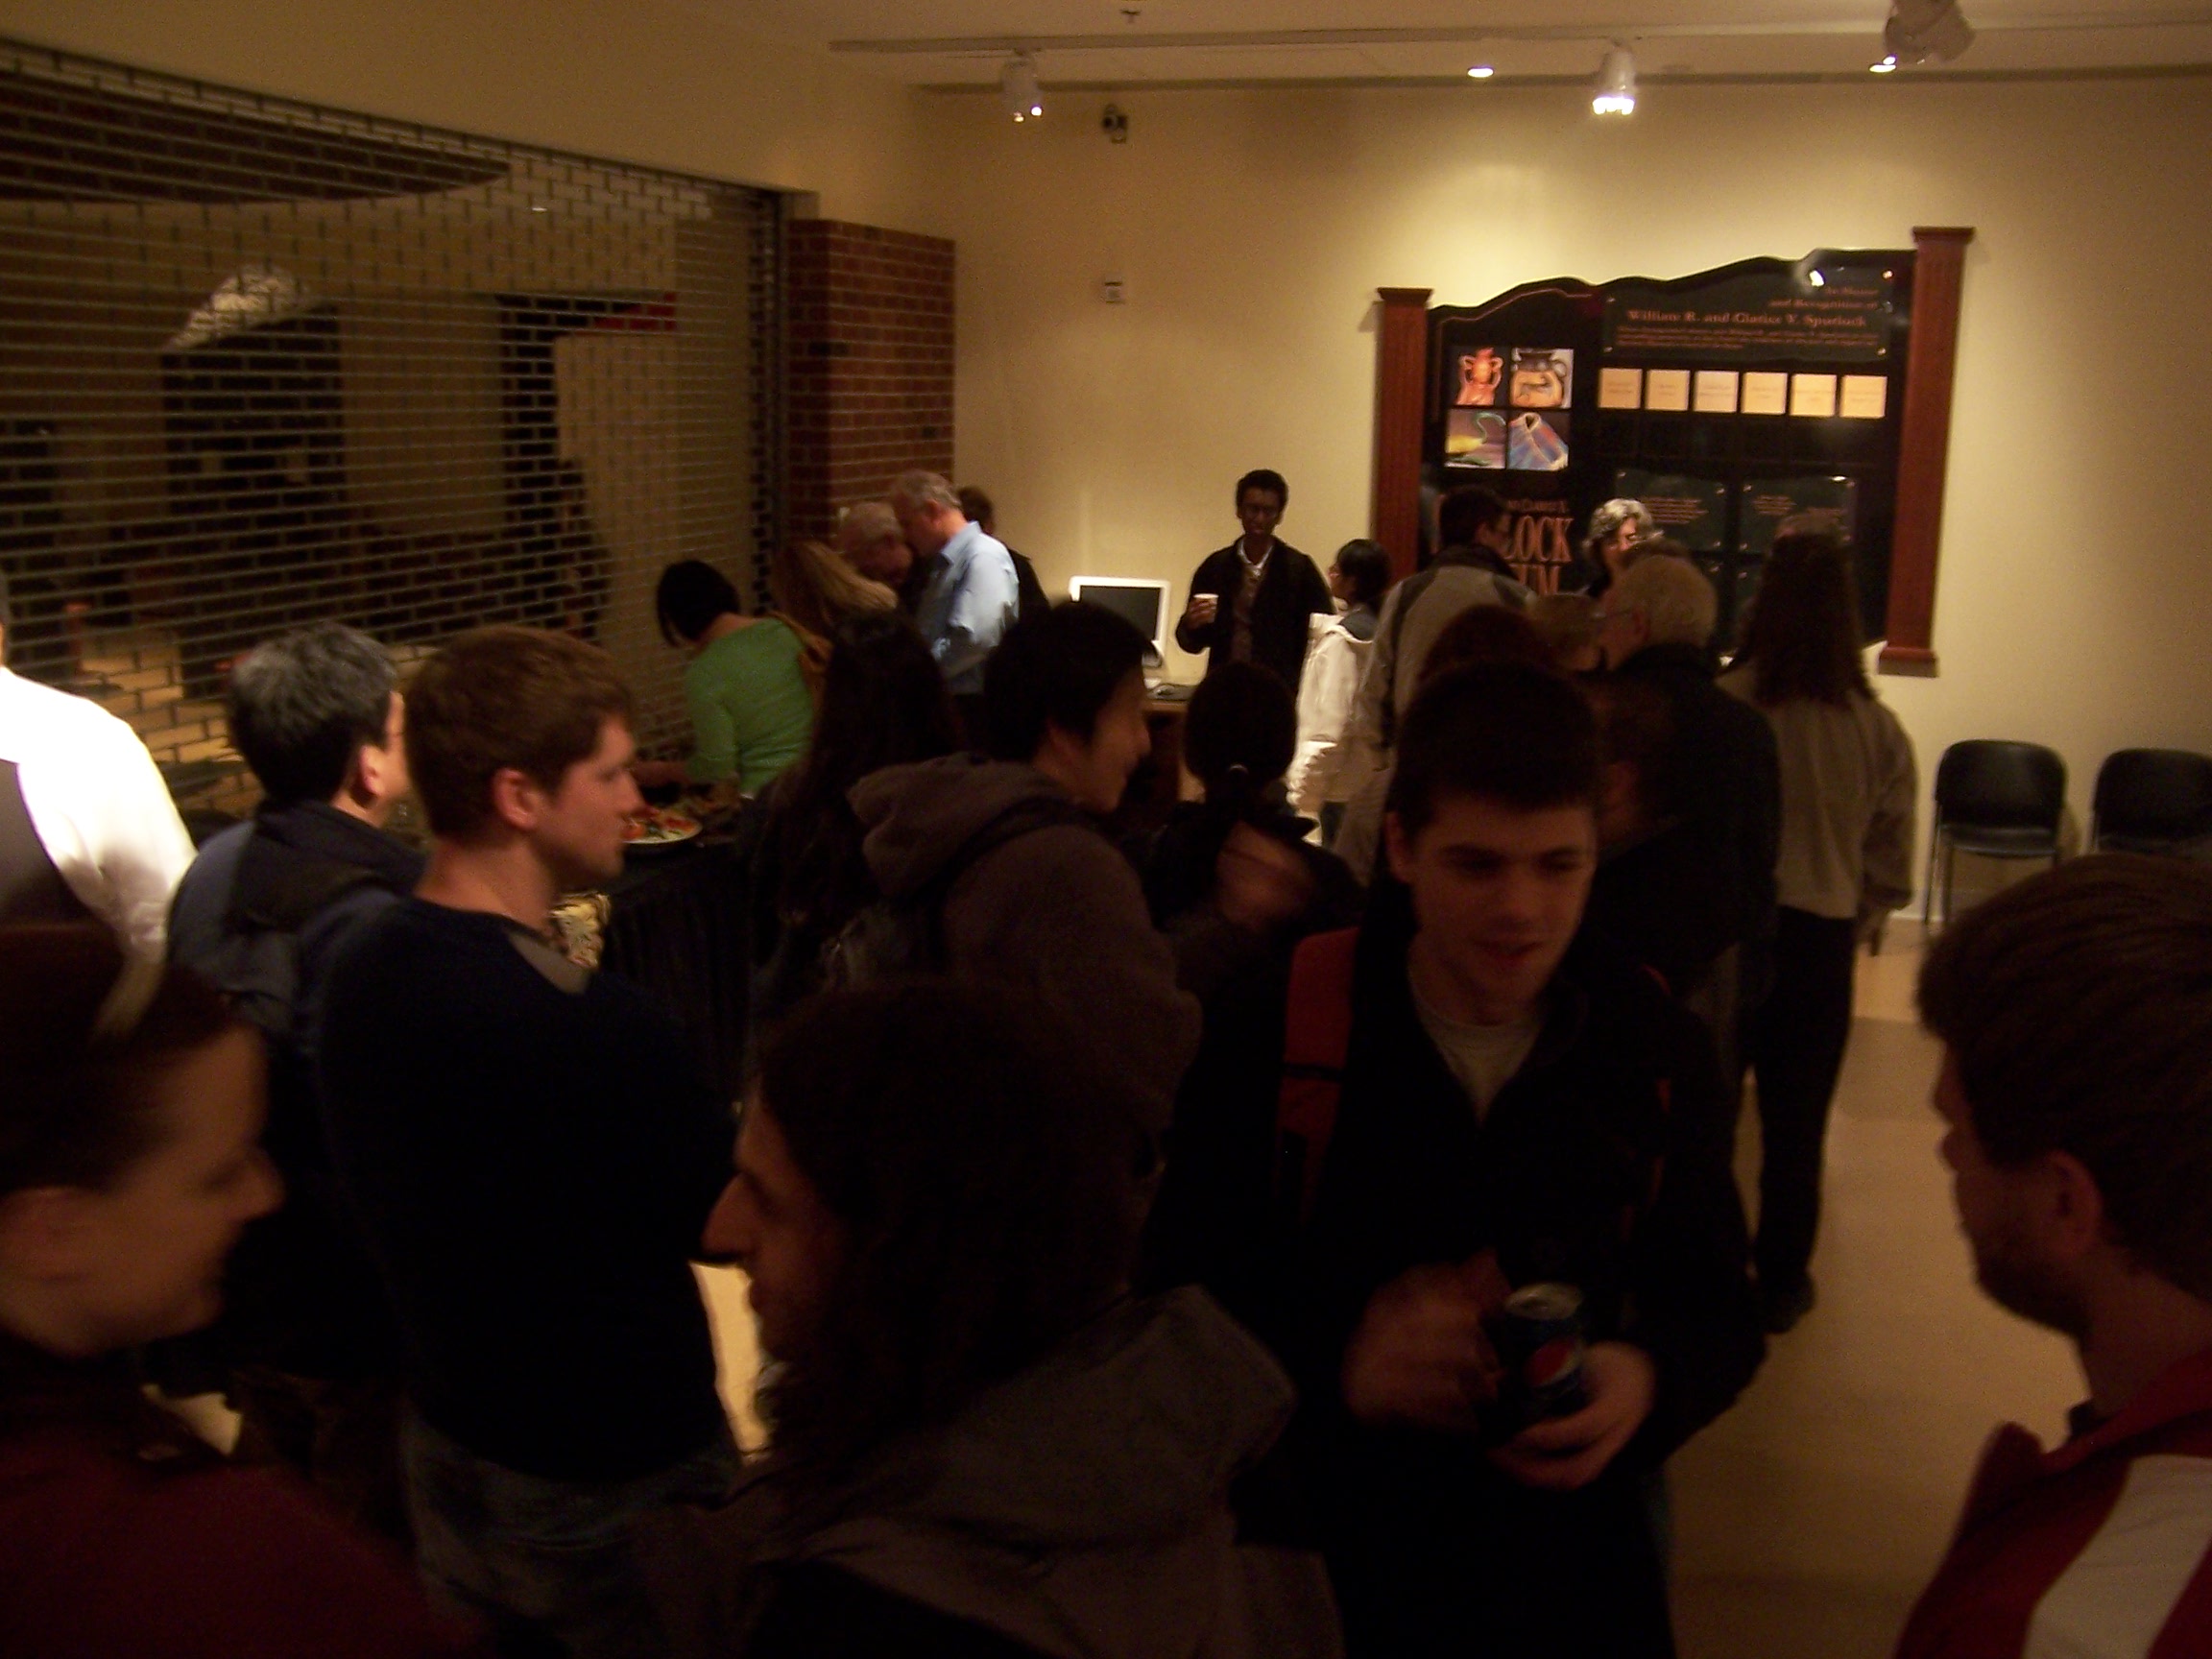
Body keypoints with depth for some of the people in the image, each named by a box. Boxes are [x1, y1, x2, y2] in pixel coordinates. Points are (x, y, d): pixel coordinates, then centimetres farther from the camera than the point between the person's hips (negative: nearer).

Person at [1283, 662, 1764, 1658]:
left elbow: (1717, 1313, 2)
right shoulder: (1282, 1022, -15)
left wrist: (1649, 1384, -19)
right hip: (1316, 1561, -1)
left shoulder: (1656, 1048, -6)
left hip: (1572, 1572, 2)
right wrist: (1334, 1368, -30)